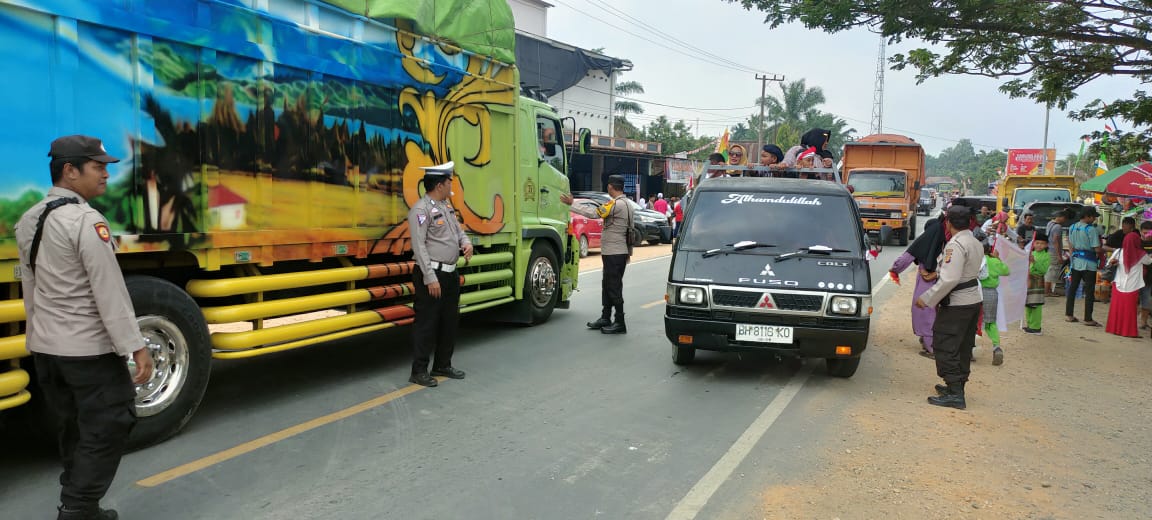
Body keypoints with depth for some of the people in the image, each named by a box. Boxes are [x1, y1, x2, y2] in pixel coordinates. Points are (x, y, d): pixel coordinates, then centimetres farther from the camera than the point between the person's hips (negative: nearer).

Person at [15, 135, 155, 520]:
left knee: (74, 429, 18)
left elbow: (30, 286, 17)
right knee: (108, 428, 1)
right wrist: (135, 347, -22)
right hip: (88, 348, -9)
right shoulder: (85, 221, -18)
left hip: (44, 347, 9)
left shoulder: (29, 220, 10)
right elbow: (109, 292, -22)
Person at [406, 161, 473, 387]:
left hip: (450, 273, 9)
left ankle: (443, 365, 29)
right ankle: (419, 371, 7)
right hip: (431, 275, -9)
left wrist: (467, 243, 0)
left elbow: (458, 230, 24)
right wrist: (430, 278, -22)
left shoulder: (446, 206, 14)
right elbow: (419, 246, -19)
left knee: (450, 320, 16)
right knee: (427, 323, -3)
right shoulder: (421, 209, -14)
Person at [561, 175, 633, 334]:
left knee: (614, 287, -5)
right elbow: (630, 229, 18)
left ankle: (620, 323, -1)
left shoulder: (616, 204, -17)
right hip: (620, 252, 10)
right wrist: (628, 253, 23)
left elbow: (593, 213, -24)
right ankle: (605, 318, 24)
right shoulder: (627, 204, 14)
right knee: (607, 285, 16)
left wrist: (571, 204, -18)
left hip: (614, 253, -10)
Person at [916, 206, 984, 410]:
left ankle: (955, 394, -6)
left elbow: (949, 279, -26)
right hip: (973, 300, 10)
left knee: (945, 348, -5)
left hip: (956, 304, -10)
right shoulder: (976, 243, 11)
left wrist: (926, 299, -21)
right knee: (963, 348, 17)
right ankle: (956, 386, 28)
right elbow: (973, 270, 12)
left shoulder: (955, 245, -20)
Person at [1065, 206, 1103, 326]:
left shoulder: (1072, 227, 5)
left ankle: (1068, 314, 16)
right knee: (1089, 291, 1)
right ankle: (1088, 319, 4)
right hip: (1089, 263, -6)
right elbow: (1097, 249, -18)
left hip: (1076, 261, 6)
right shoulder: (1091, 229, -16)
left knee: (1072, 287, 12)